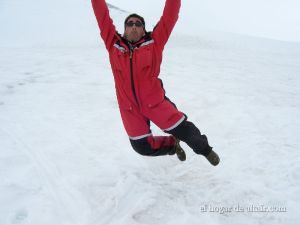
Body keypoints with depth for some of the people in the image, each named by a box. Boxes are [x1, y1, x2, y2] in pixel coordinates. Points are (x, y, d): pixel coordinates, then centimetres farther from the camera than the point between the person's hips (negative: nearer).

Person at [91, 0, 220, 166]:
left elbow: (169, 17, -4)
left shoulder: (153, 42, -2)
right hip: (130, 108, 3)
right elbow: (103, 16, 4)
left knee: (183, 130, -1)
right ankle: (173, 145, 39)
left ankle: (204, 149, 33)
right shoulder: (114, 45, 2)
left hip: (155, 102, -2)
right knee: (142, 147, 10)